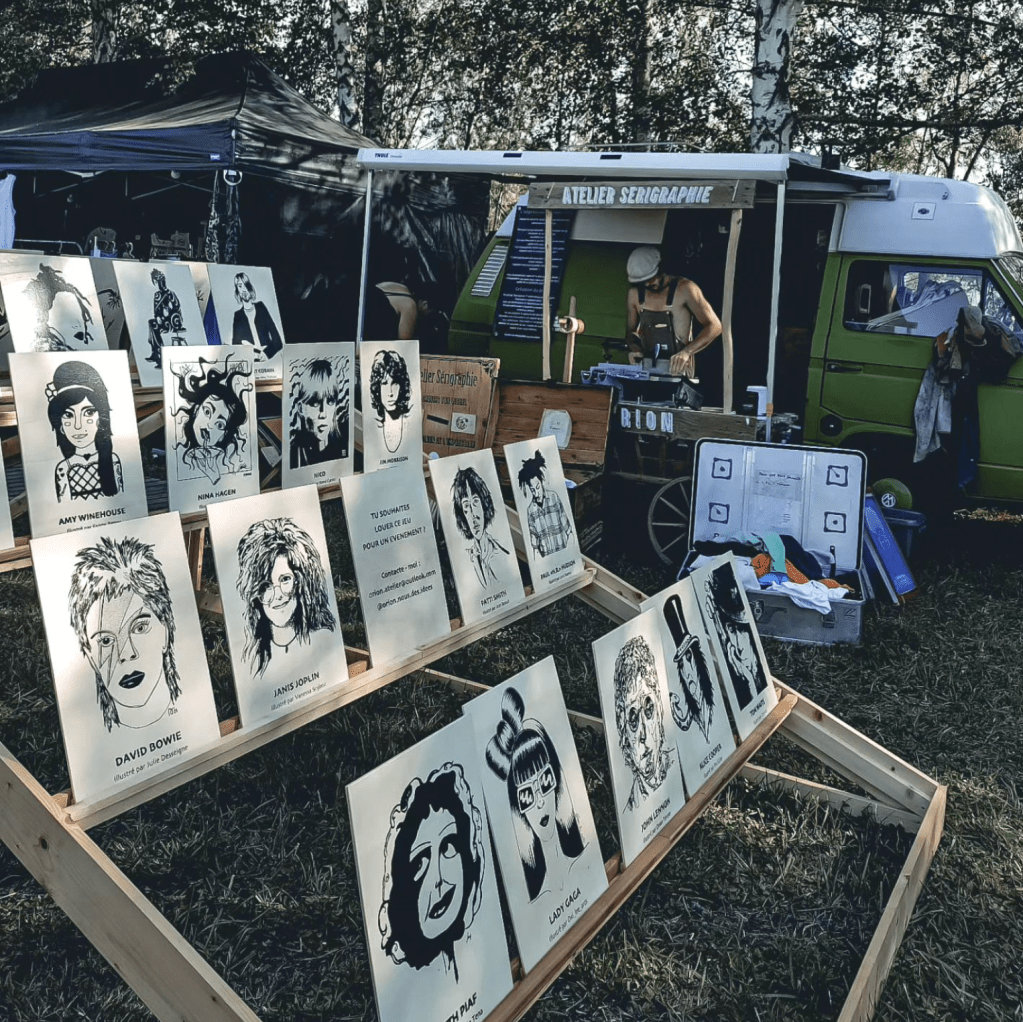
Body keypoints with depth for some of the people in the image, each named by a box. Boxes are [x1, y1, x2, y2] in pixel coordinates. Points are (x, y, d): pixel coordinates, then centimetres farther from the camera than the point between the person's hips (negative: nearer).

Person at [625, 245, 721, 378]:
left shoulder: (684, 289, -7)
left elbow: (714, 326, -11)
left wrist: (686, 352, -25)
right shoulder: (635, 293, 8)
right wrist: (634, 348, -5)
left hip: (677, 370, -4)